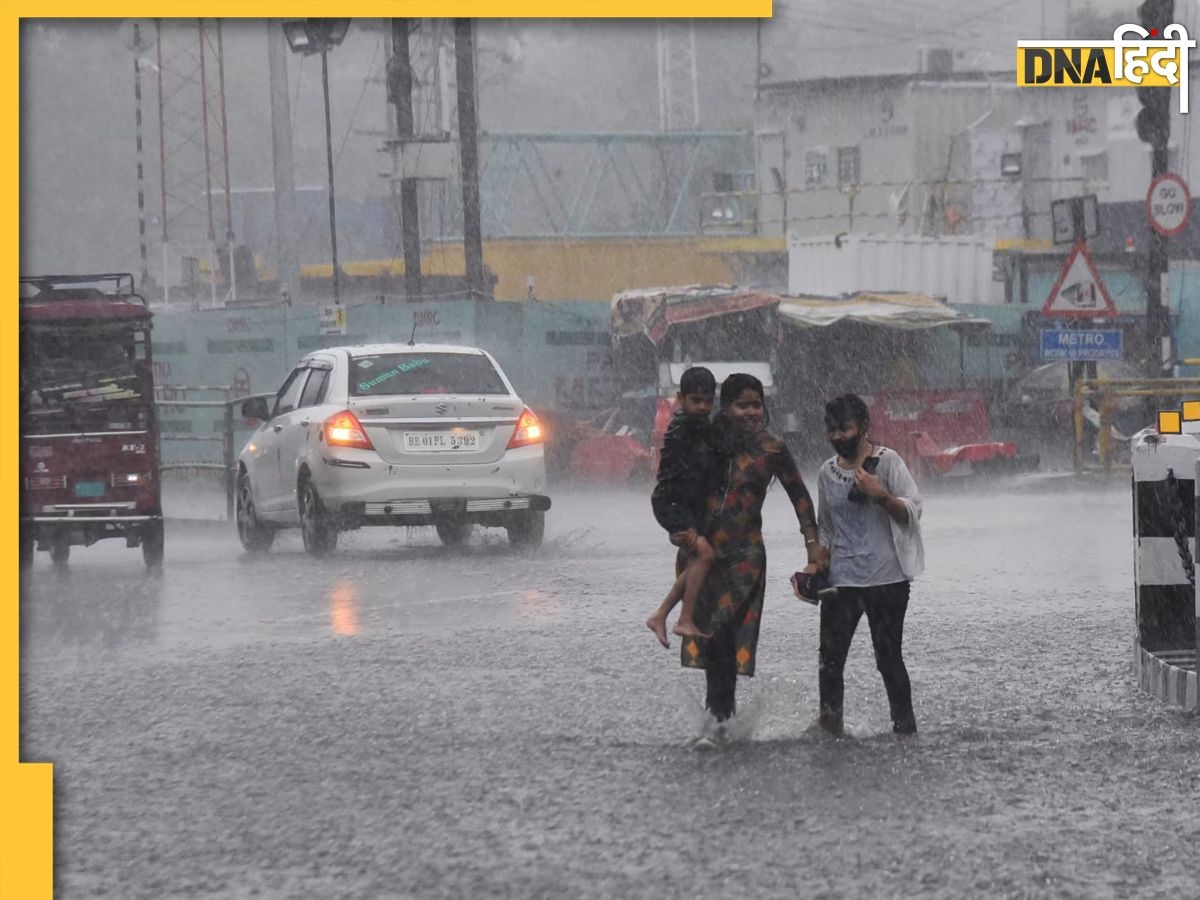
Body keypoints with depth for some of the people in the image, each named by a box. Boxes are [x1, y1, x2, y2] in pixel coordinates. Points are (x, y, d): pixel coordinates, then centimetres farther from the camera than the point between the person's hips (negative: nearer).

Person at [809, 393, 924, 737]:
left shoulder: (887, 462, -3)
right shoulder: (828, 472, 13)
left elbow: (912, 511, -8)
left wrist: (880, 495, -24)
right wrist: (815, 567, 13)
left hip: (886, 579, -4)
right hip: (840, 580, 4)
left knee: (889, 658, -1)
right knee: (830, 658, -4)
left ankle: (905, 725, 8)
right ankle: (829, 722, 0)